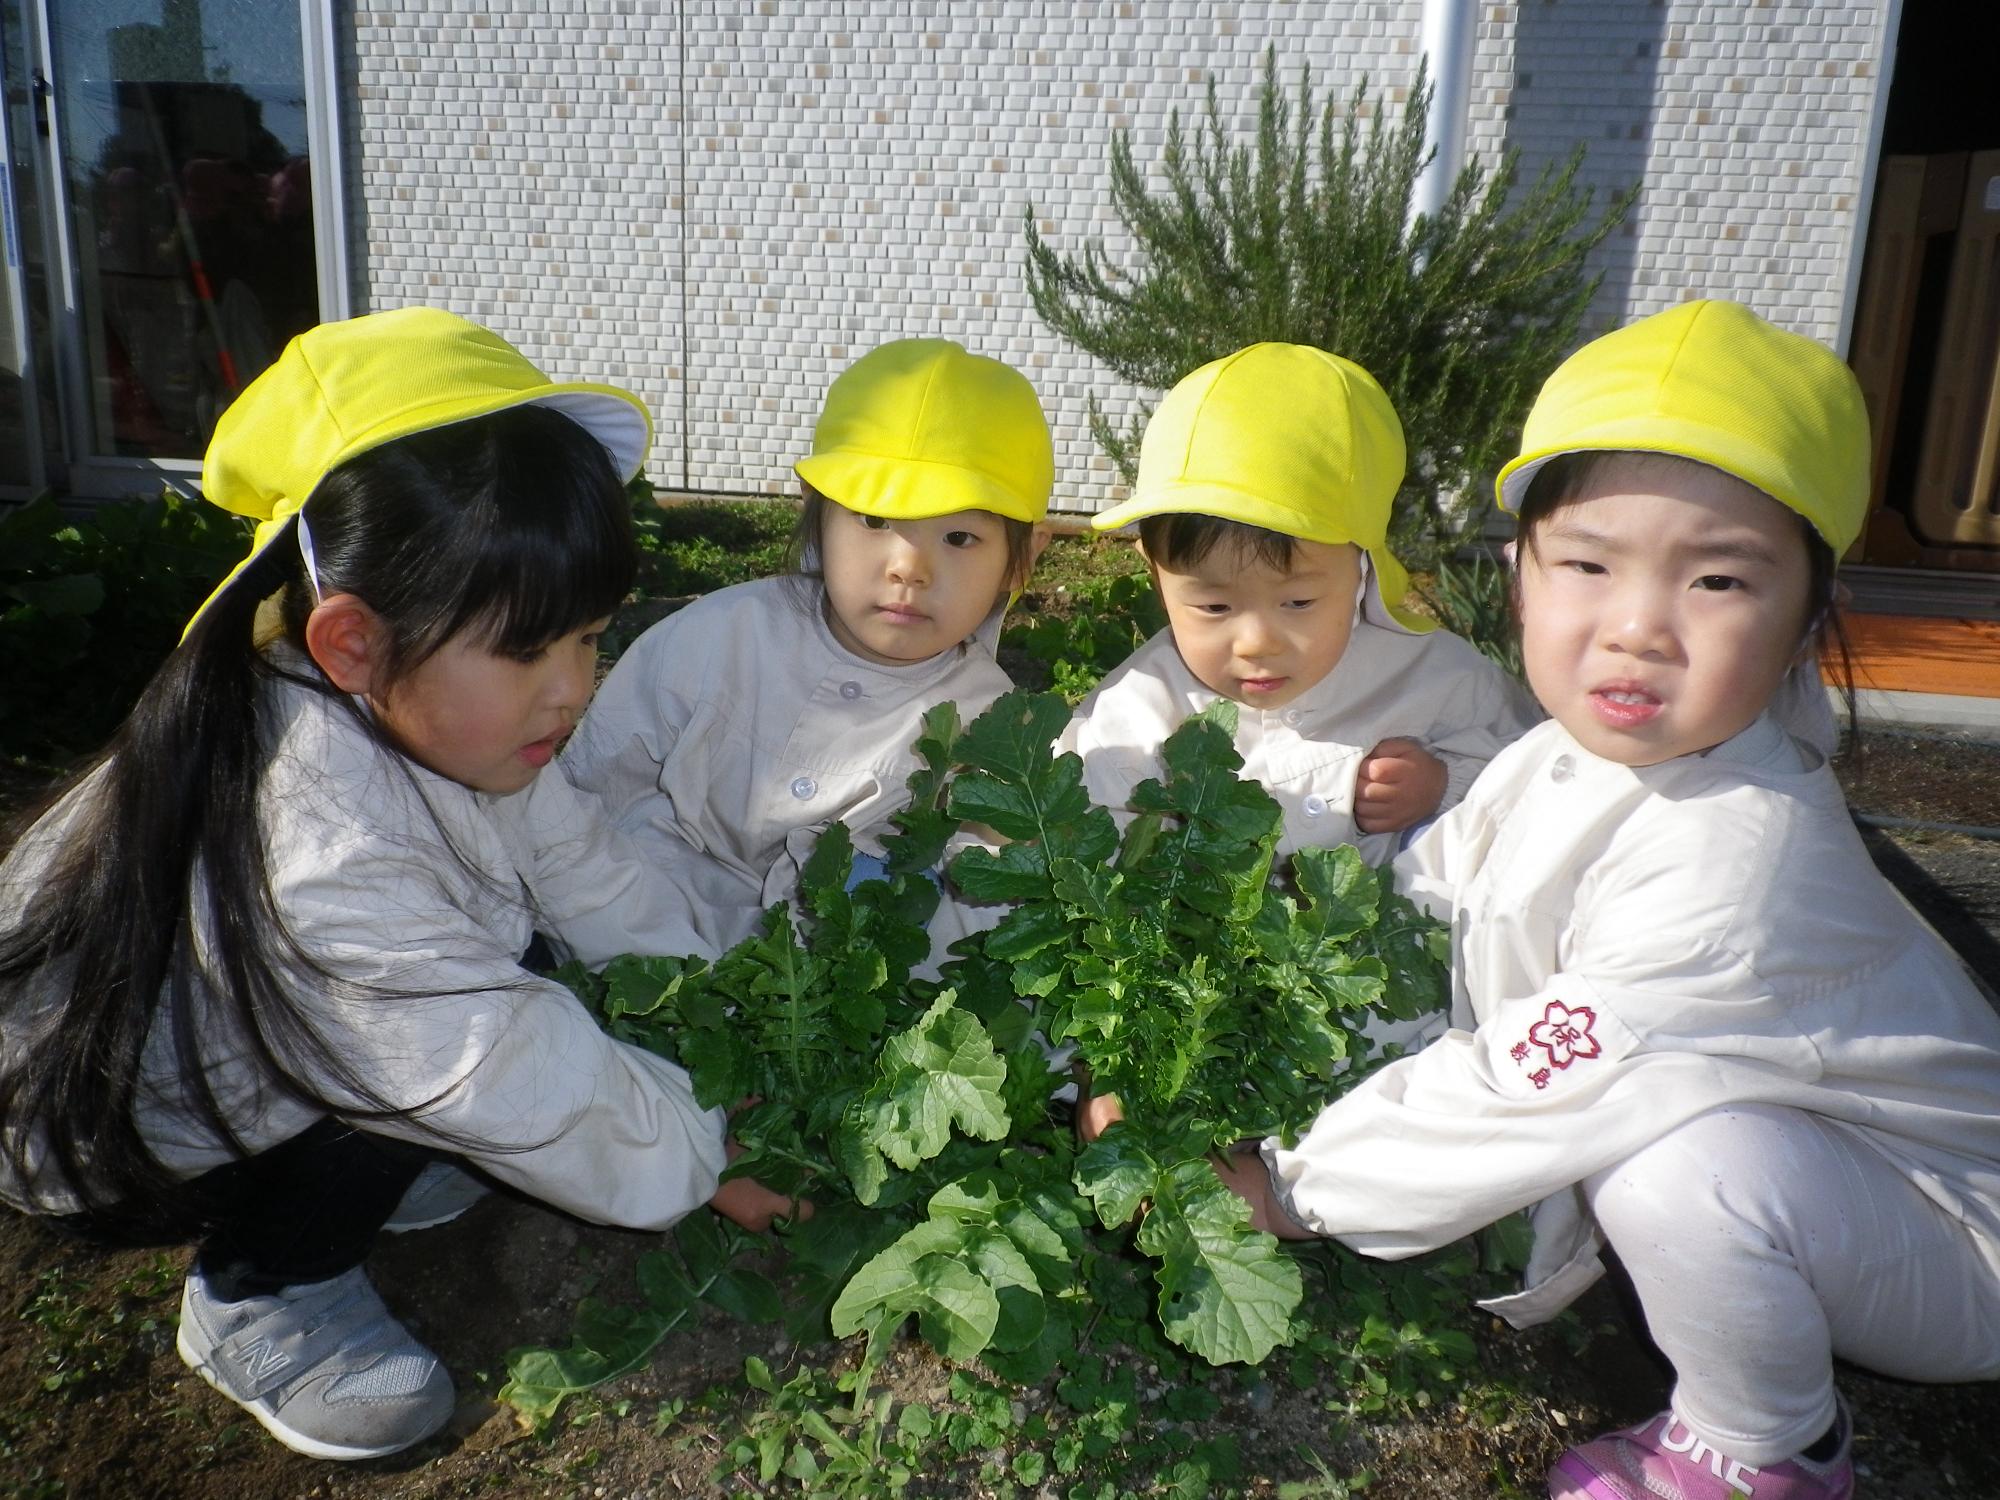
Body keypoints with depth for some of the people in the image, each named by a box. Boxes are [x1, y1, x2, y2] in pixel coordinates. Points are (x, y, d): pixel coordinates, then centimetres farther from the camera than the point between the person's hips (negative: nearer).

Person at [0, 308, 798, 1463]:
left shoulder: (446, 717, -16)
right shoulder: (317, 859, -41)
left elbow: (598, 883, -5)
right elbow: (511, 1079, -33)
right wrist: (695, 1160, -19)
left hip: (234, 1053, 7)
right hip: (94, 1124, -7)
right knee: (440, 1052, -28)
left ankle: (359, 1166, 11)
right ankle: (257, 1305, -3)